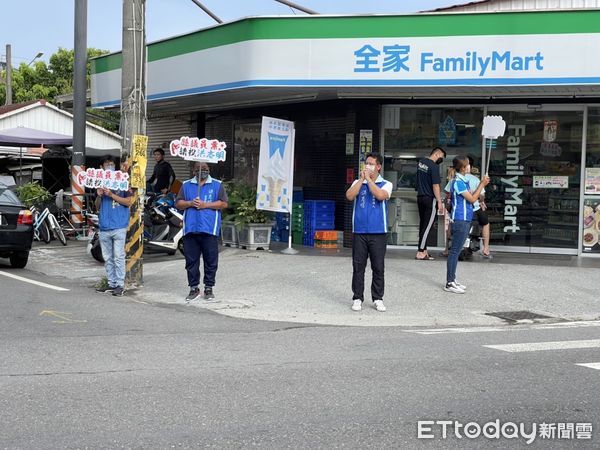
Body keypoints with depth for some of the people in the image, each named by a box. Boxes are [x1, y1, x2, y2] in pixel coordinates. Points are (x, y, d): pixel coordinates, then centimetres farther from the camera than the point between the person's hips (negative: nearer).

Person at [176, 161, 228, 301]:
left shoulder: (217, 185, 8)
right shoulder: (186, 185, 16)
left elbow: (224, 203, 0)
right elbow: (178, 203, 12)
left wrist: (205, 205, -9)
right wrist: (190, 203, -7)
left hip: (209, 229, -2)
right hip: (190, 229, 2)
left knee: (211, 260, 0)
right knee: (191, 260, 4)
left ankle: (209, 288, 9)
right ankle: (194, 288, 13)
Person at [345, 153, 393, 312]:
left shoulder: (385, 184, 4)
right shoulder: (357, 182, 10)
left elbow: (381, 195, -17)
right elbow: (349, 196, -8)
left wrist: (369, 179, -9)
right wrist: (362, 179, -7)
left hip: (378, 232, -1)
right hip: (359, 231, 2)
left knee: (378, 267, 3)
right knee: (358, 266, 4)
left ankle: (378, 298, 12)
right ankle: (357, 298, 11)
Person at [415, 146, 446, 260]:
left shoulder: (421, 162, 10)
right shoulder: (434, 166, -15)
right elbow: (435, 186, -17)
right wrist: (440, 202, -15)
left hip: (420, 197, 8)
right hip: (430, 199, -8)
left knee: (422, 224, 11)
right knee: (427, 226, -5)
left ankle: (423, 251, 15)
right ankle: (420, 253, -5)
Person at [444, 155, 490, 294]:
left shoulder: (463, 181, 14)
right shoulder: (458, 182, -15)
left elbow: (471, 197, 16)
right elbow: (472, 199, -14)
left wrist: (482, 184, 8)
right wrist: (482, 184, -9)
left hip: (464, 220, 10)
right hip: (460, 220, -10)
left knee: (456, 251, 13)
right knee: (454, 251, -7)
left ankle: (452, 280, 19)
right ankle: (449, 283, -5)